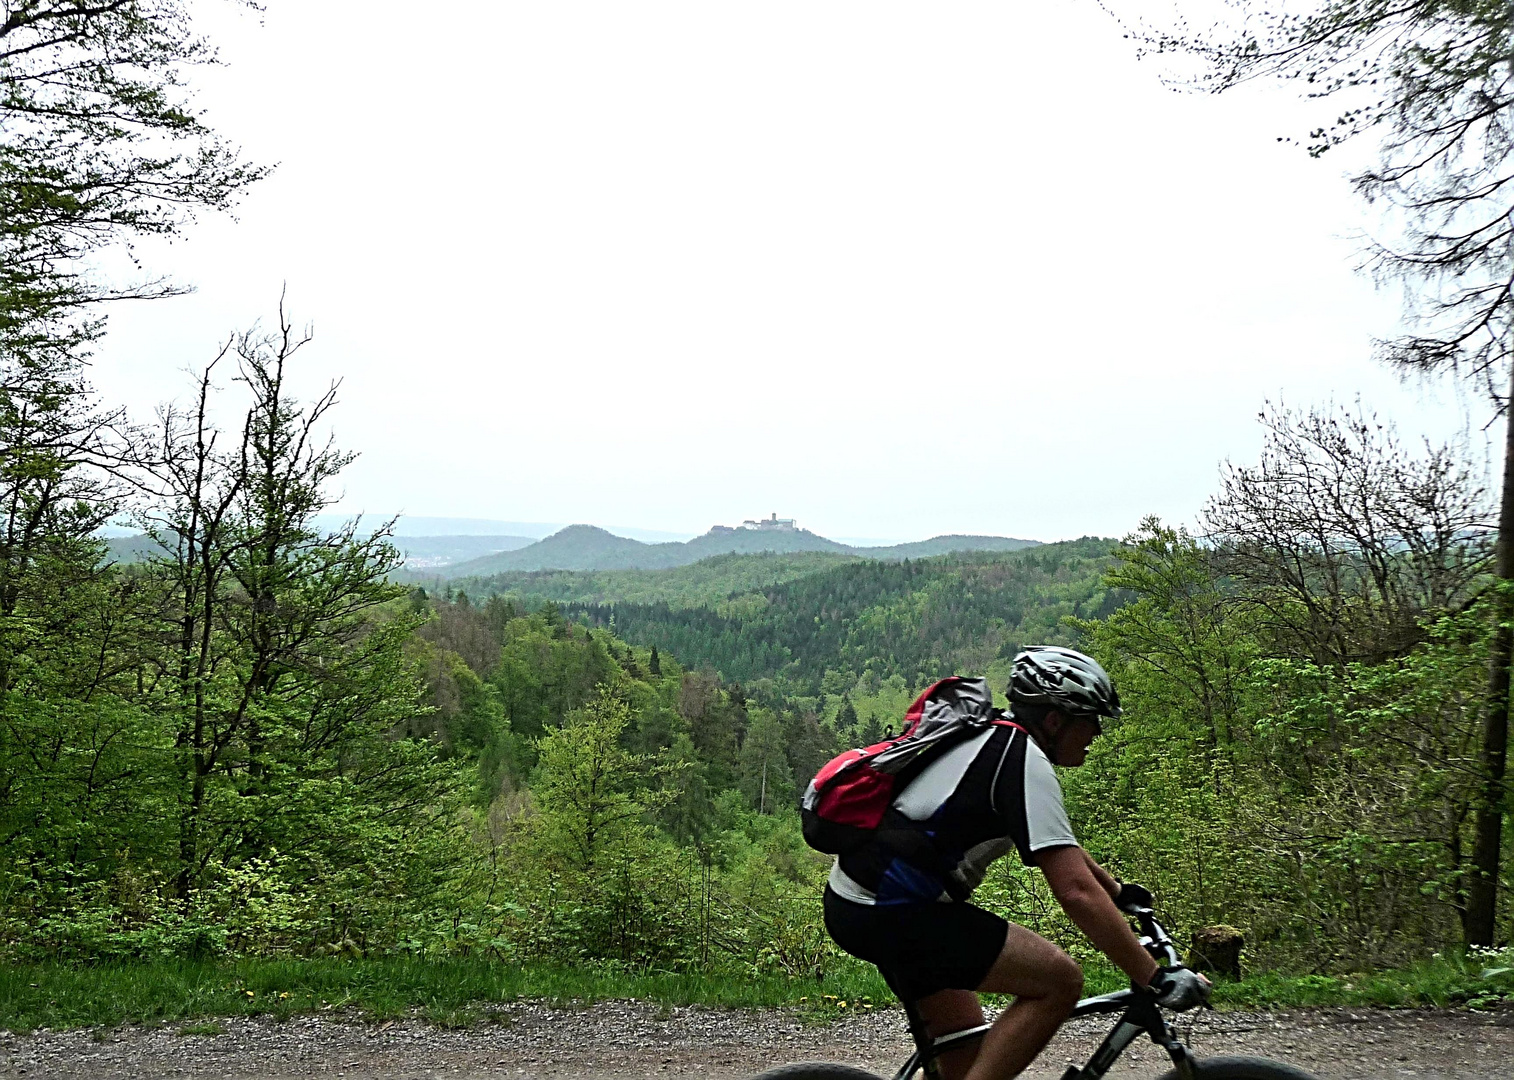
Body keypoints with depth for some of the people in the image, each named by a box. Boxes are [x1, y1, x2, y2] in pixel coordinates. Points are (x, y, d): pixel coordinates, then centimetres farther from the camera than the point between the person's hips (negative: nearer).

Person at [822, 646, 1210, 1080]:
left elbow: (1058, 844, 30)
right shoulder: (1025, 762, -16)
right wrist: (1157, 979, -16)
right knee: (1060, 979, -12)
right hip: (890, 913, -10)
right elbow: (1077, 891, -22)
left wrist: (1120, 891, 36)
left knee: (963, 1038, 20)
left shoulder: (994, 741, 14)